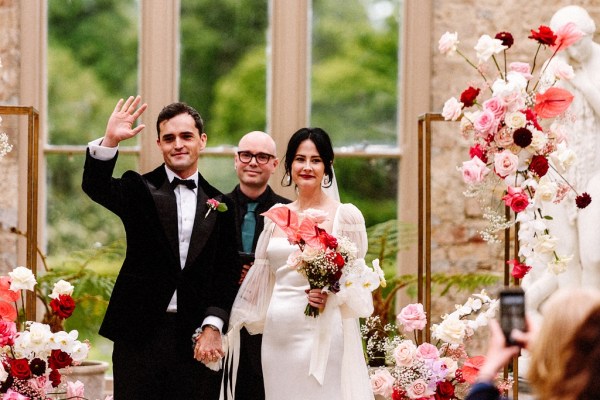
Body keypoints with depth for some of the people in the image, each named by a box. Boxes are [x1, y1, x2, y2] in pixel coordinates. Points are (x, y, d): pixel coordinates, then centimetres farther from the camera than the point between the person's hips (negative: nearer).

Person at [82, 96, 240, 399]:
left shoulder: (219, 205, 9)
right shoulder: (139, 190, 4)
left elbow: (226, 273, 6)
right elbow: (95, 186, -15)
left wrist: (213, 327, -5)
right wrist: (110, 141, -31)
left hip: (195, 338, 2)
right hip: (139, 335, -2)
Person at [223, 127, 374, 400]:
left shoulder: (345, 215, -2)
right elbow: (262, 275, 16)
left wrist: (330, 294, -19)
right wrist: (234, 324, 15)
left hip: (321, 333, -4)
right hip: (277, 333, 4)